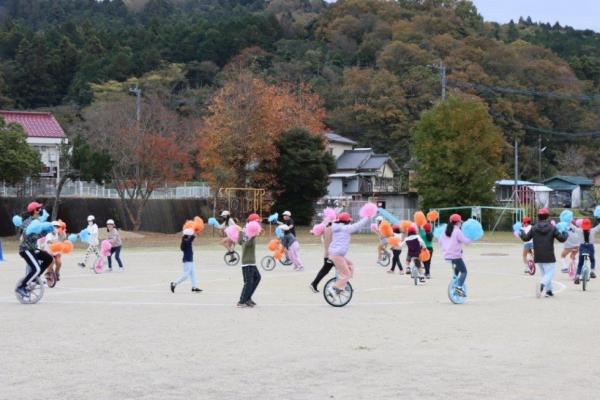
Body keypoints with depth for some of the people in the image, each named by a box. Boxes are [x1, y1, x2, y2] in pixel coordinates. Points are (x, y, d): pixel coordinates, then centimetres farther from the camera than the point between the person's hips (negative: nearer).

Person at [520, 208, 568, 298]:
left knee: (544, 273, 16)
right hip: (549, 257, -4)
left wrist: (521, 233, 28)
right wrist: (565, 234, 17)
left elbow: (526, 238, 7)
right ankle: (542, 285, -29)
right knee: (549, 273, -3)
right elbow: (562, 239, -5)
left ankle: (549, 291, 16)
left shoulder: (534, 228, 0)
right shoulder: (552, 228, -6)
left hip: (538, 257, 4)